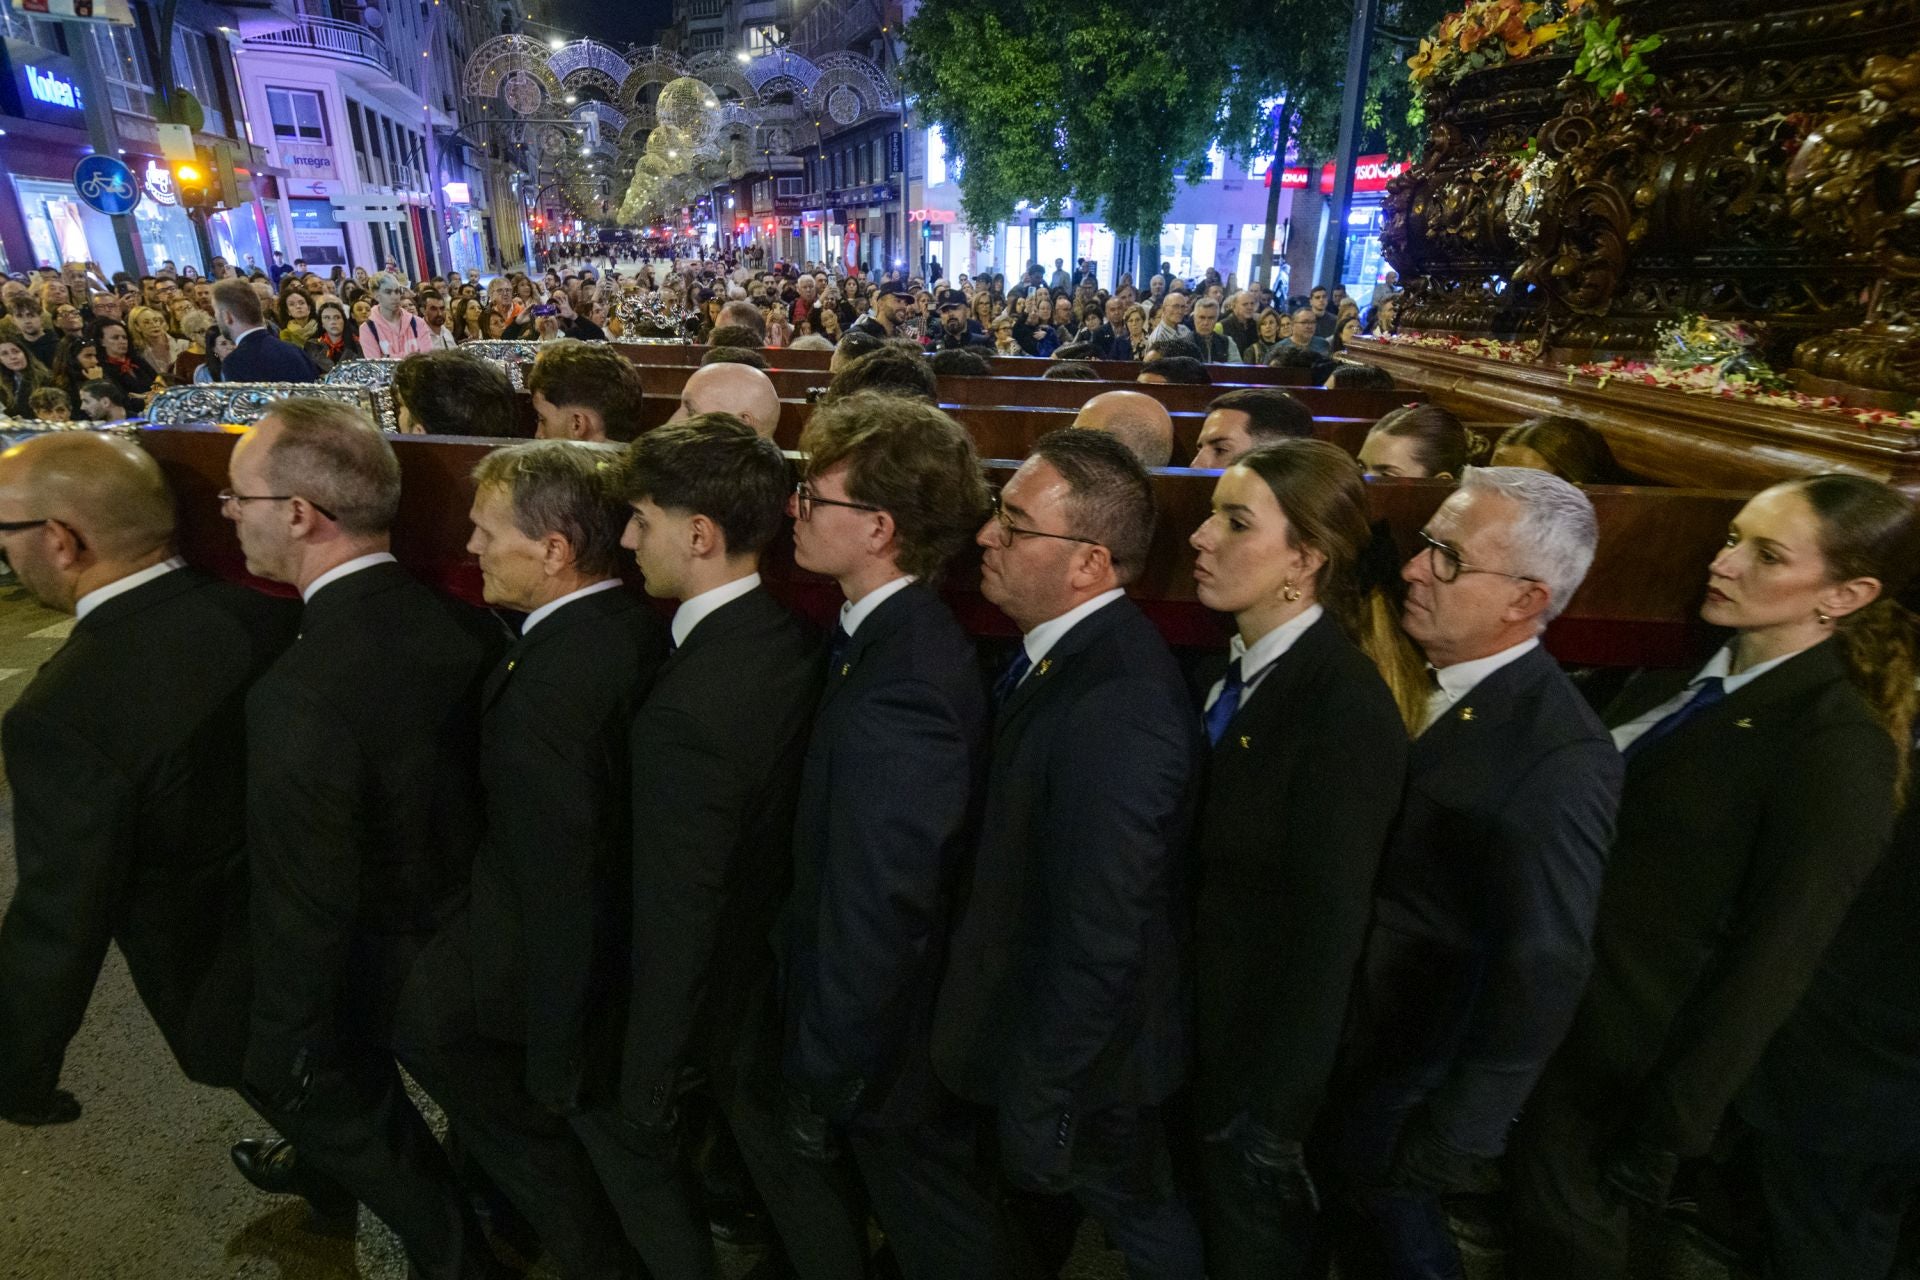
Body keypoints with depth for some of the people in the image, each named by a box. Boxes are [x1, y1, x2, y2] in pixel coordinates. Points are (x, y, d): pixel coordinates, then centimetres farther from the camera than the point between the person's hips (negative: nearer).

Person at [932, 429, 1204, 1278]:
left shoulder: (1115, 708, -35)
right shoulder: (1063, 646, -5)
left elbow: (1099, 943, -29)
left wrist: (1034, 1108, -17)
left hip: (1082, 1050, -7)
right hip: (1031, 1009, 8)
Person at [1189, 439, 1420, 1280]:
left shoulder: (1345, 705, -25)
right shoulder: (1232, 664, -2)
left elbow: (1327, 932, -21)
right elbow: (1203, 865, 2)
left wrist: (1263, 1109, -14)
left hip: (1260, 1060, -6)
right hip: (1195, 1033, 7)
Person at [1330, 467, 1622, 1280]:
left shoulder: (1562, 754, -28)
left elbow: (1543, 972, -22)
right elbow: (1372, 861, 0)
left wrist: (1456, 1137, -13)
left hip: (1405, 1076, -5)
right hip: (1335, 1037, 6)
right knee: (1349, 1214, 27)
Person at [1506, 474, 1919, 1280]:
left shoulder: (1838, 749, -21)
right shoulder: (1682, 670, 0)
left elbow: (1768, 966, -19)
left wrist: (1663, 1136, -13)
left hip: (1620, 1061, -5)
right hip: (1543, 1011, 6)